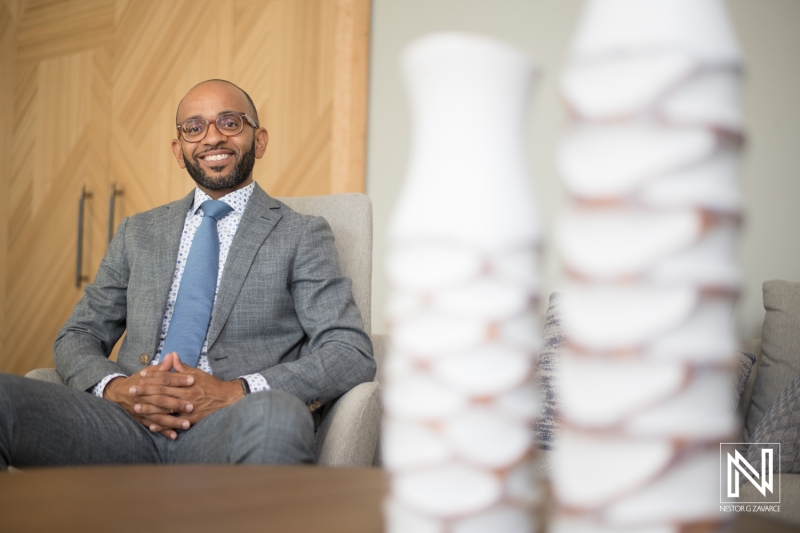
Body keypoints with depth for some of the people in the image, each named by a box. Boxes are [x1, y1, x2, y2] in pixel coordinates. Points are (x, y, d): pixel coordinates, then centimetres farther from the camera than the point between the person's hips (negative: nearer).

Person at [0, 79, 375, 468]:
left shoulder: (301, 236, 9)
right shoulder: (137, 233, 22)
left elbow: (353, 354, -1)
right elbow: (77, 338, 19)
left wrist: (235, 393, -16)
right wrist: (114, 388, -6)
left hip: (229, 430, -3)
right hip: (129, 420, 4)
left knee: (276, 416, -39)